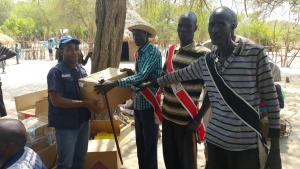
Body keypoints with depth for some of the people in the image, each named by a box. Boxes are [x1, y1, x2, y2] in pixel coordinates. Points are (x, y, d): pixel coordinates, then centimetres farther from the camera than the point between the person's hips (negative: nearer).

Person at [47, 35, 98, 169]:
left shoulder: (81, 69, 6)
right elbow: (56, 101, -24)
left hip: (83, 120, 7)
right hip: (66, 124, -7)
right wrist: (85, 104, -26)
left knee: (80, 158, 22)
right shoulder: (56, 72, -17)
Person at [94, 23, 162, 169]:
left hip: (150, 104, -8)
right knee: (140, 142, 19)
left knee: (150, 144, 4)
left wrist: (114, 83, -35)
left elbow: (142, 76, -29)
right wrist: (131, 73, 1)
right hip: (138, 103, 8)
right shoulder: (138, 53, 12)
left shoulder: (154, 52, -15)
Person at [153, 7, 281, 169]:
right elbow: (179, 75, 19)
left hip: (246, 145, -3)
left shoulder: (255, 53, -10)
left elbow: (270, 99, -7)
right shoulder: (206, 61, 2)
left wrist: (275, 149, -6)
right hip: (215, 139, 4)